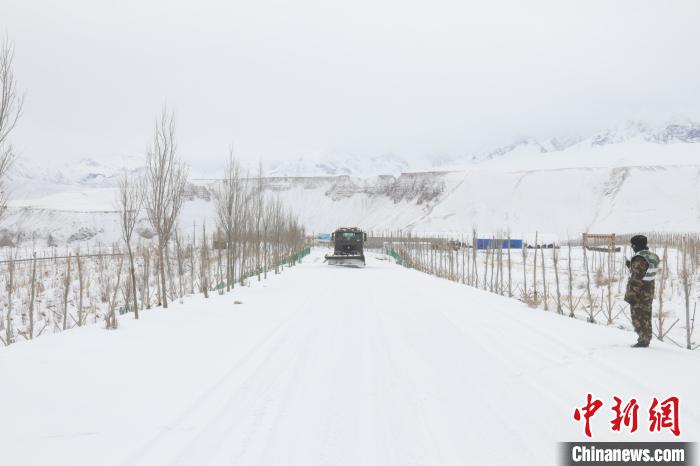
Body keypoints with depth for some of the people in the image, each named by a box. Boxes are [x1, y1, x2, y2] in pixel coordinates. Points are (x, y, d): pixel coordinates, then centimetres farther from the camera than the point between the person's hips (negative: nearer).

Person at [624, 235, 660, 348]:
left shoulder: (639, 259, -21)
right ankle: (646, 339, 23)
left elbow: (637, 278, -24)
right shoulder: (652, 257, 8)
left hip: (639, 295, -9)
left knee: (638, 318, 0)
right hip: (649, 293, 9)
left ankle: (643, 340, 3)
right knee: (646, 317, 16)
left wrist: (630, 295, -21)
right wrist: (631, 266, 23)